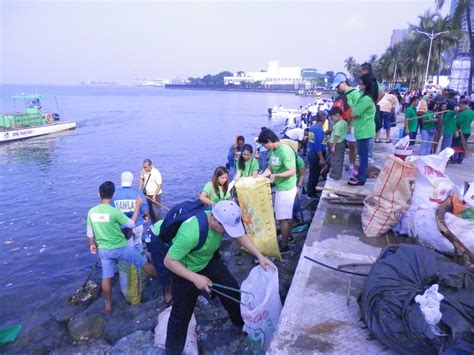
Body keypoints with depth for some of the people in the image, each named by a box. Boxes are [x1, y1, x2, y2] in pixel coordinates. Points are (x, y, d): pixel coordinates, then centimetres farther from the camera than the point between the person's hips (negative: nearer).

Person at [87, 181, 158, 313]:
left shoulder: (91, 212, -5)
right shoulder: (115, 212, -22)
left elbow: (90, 233, 5)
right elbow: (132, 224, -10)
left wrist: (92, 245, 23)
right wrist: (137, 207, -2)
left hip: (103, 250, 5)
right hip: (120, 248, -5)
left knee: (106, 278, 17)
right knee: (145, 263, 11)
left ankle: (108, 305, 31)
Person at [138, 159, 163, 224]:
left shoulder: (156, 173, -20)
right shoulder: (144, 171, -2)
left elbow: (159, 185, -20)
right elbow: (141, 179, 14)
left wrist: (154, 196, -24)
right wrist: (139, 189, 3)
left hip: (155, 195, -6)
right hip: (147, 195, 6)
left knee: (156, 211, -9)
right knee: (150, 211, 14)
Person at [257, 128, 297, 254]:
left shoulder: (285, 151, -24)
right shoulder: (273, 150, 4)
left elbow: (292, 172, -26)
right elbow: (270, 168, 10)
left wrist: (276, 175, -30)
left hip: (286, 189, -9)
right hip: (281, 187, 9)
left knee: (283, 218, 2)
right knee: (287, 216, 22)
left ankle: (284, 246, 14)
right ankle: (289, 236, 38)